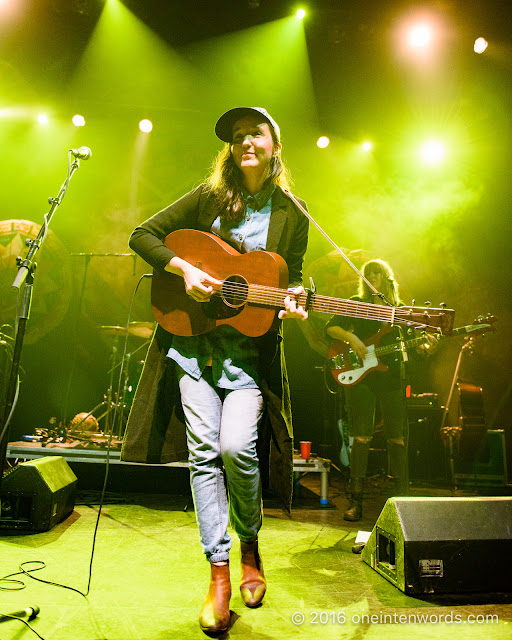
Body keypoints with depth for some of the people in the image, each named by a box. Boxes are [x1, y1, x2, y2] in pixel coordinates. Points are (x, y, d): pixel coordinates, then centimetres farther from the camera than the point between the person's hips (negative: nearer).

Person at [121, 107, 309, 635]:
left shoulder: (292, 214, 7)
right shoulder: (210, 197, 6)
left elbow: (292, 279, 14)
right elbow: (143, 235, 5)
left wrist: (292, 303, -9)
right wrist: (184, 269, -11)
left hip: (252, 348, -1)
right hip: (195, 339, 1)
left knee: (237, 447, -14)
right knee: (204, 452, -3)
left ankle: (249, 544, 16)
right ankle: (219, 571, 11)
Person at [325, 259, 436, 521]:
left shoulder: (399, 308, 14)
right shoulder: (356, 304, 9)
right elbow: (331, 327, 2)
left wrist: (426, 347, -12)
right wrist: (351, 337, -15)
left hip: (391, 377, 2)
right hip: (359, 377, -1)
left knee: (396, 438, 3)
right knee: (361, 437, -3)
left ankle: (401, 497, 16)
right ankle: (356, 501, 5)